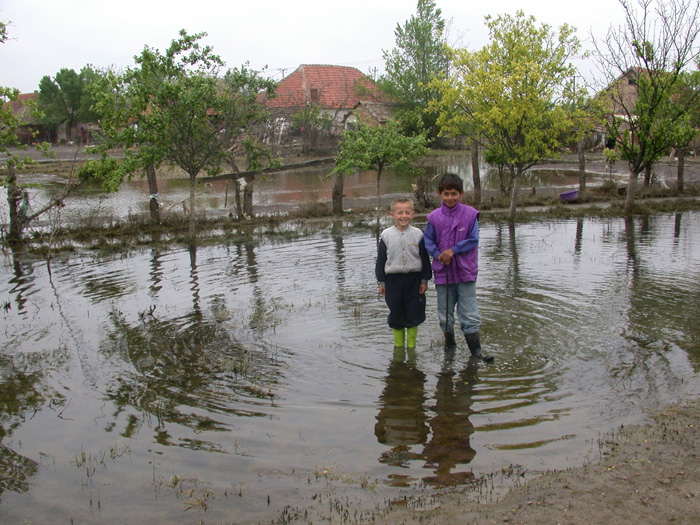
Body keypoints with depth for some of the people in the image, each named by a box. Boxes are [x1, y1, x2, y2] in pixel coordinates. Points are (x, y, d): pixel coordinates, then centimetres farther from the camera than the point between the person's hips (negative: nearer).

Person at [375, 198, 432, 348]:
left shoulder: (418, 234, -1)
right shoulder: (386, 235, -1)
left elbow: (424, 258, 3)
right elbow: (381, 259, 3)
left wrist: (424, 280, 1)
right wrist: (381, 282, 2)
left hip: (414, 279, 0)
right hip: (393, 279, 0)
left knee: (413, 314, 6)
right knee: (396, 315, 9)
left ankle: (411, 346, 21)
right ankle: (398, 346, 22)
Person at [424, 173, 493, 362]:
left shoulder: (470, 214, -5)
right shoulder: (434, 217, -1)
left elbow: (473, 240, -6)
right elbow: (428, 241, 2)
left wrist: (453, 250, -16)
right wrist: (438, 254, -15)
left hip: (466, 272, -2)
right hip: (443, 271, 2)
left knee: (469, 314, 1)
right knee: (445, 314, 13)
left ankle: (476, 350, 8)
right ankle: (450, 346, 29)